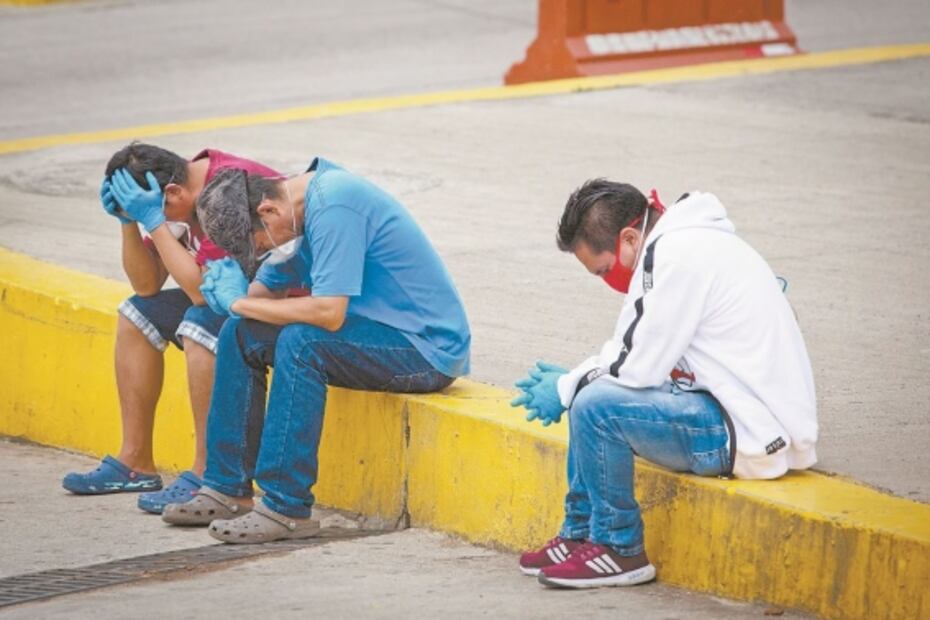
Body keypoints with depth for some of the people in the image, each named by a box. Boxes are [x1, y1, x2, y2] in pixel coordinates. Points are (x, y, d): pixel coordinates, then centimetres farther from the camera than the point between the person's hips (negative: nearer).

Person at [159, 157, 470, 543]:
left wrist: (242, 303, -18)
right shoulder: (305, 206, 6)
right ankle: (228, 489, 4)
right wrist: (233, 294, -10)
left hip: (429, 348, -10)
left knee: (300, 342, -31)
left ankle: (287, 508, -24)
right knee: (239, 334, 2)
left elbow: (328, 313, -30)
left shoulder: (334, 207, -24)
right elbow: (267, 288, 13)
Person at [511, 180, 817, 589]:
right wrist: (572, 379, 10)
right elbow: (635, 348, 22)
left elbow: (640, 367, -17)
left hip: (755, 431, -11)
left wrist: (566, 389, -2)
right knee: (590, 397, 16)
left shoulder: (677, 257, -17)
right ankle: (580, 535, 21)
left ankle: (620, 551, -5)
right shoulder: (679, 243, 14)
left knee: (595, 406, -20)